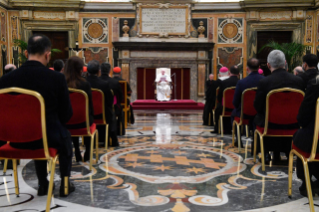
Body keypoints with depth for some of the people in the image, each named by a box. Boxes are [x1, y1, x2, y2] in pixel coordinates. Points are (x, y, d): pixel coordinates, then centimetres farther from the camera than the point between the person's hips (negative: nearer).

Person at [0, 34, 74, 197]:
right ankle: (65, 184, 32)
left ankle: (43, 184, 39)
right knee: (65, 136, 33)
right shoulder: (57, 78, -16)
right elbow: (66, 114, -8)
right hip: (49, 137, -3)